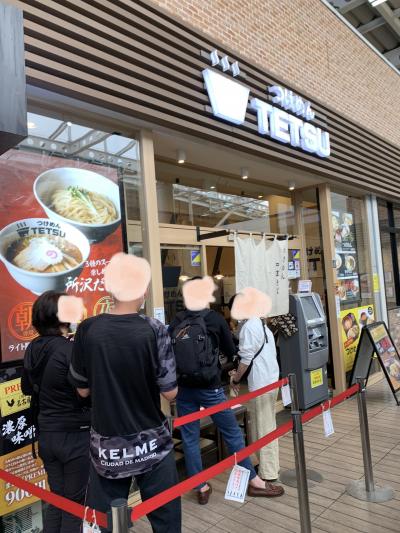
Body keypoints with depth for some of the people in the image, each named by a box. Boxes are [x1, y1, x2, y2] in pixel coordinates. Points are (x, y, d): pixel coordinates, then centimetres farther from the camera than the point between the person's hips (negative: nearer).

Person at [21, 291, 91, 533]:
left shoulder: (33, 349, -1)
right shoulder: (71, 349, -22)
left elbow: (27, 388, 14)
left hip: (46, 435, 7)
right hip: (75, 435, -6)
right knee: (74, 502, 12)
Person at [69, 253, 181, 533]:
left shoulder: (87, 329, -10)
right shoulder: (154, 330, -16)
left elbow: (83, 389, 2)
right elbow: (170, 392, -10)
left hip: (107, 448, 2)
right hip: (152, 445, -1)